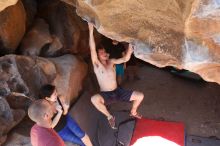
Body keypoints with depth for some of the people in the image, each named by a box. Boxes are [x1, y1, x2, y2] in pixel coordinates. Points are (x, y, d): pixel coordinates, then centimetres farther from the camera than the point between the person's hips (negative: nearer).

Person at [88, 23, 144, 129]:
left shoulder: (111, 61, 4)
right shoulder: (97, 64, -8)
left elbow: (125, 59, -10)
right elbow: (92, 49, -22)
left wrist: (130, 44, -23)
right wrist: (91, 32, -28)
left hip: (118, 91, 4)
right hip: (105, 95, -4)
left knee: (140, 96, -10)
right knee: (94, 99, -39)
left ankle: (133, 112, 25)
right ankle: (109, 116, -9)